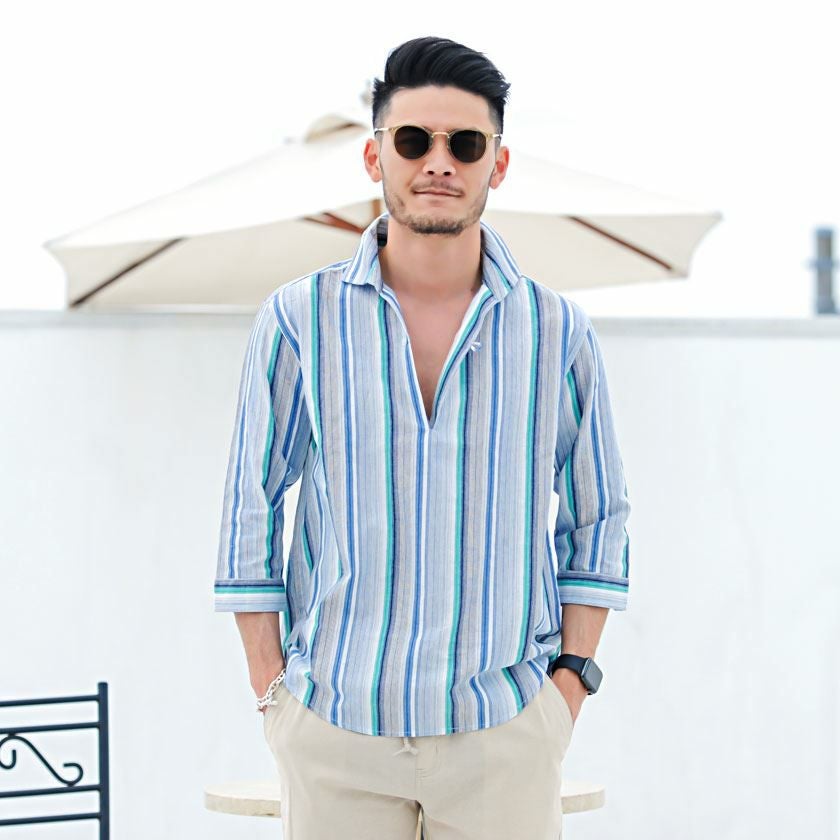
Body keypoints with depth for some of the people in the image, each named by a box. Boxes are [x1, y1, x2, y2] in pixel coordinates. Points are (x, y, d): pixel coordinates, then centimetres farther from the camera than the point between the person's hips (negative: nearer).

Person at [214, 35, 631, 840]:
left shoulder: (557, 331, 4)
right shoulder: (299, 320, 1)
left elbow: (599, 517, 12)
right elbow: (249, 515, 5)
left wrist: (568, 684, 3)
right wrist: (272, 696, 1)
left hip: (503, 732, 1)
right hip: (334, 731, 0)